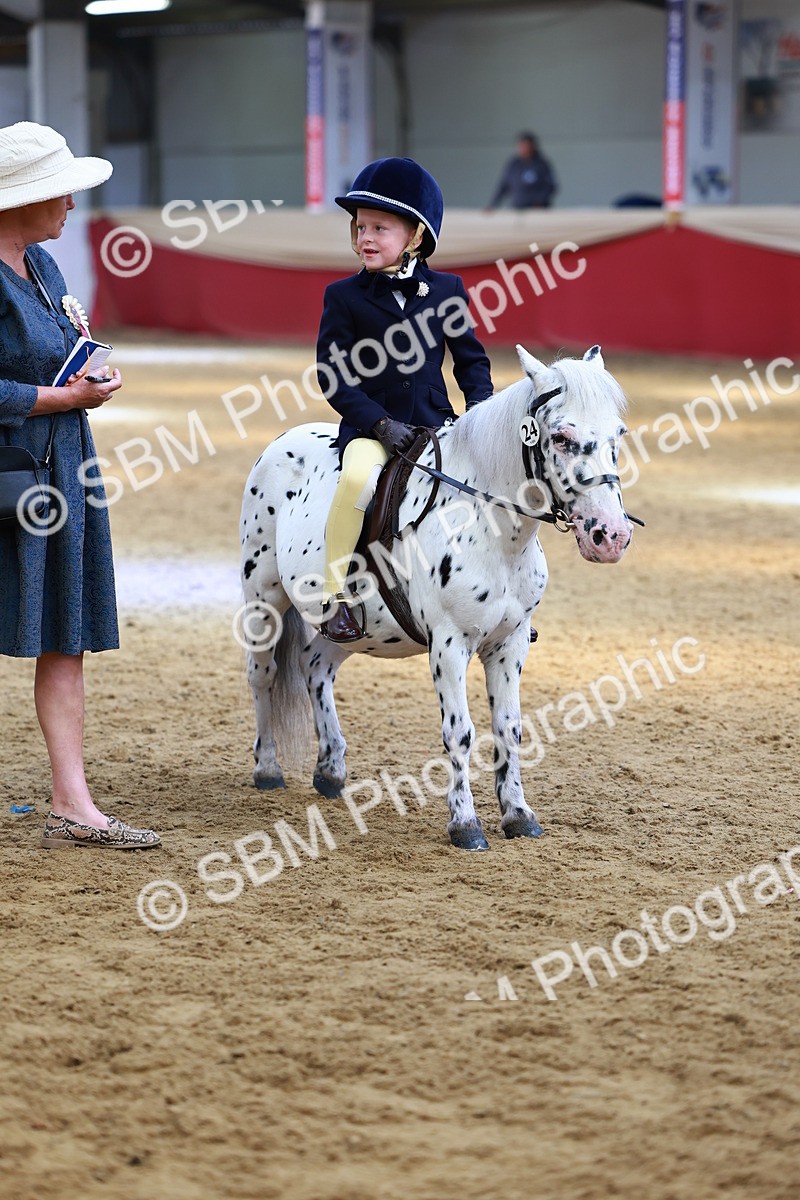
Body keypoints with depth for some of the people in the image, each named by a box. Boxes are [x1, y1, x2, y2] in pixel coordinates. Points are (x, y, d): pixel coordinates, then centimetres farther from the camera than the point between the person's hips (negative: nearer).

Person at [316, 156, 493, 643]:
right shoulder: (344, 296, 1)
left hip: (436, 423, 3)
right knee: (359, 475, -33)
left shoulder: (445, 290, 7)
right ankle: (335, 593, -21)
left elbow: (471, 357, 13)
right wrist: (380, 423, -15)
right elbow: (333, 374, -3)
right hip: (371, 427, -3)